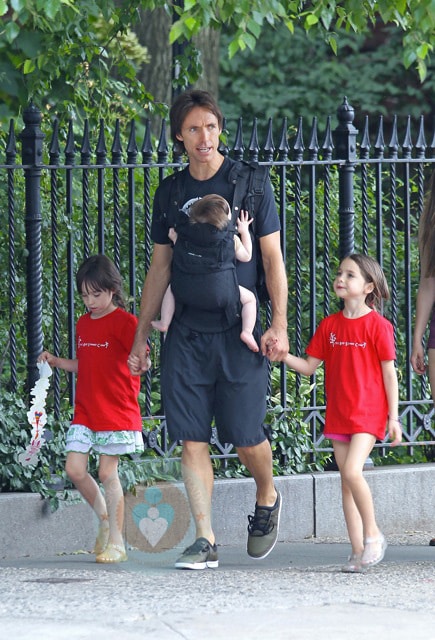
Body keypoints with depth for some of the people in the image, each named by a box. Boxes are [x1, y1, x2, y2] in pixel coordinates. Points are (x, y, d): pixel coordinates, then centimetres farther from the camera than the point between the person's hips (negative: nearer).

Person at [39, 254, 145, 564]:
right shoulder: (83, 323, 14)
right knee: (74, 468, -3)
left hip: (116, 411, -6)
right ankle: (104, 517, 20)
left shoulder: (124, 321, -7)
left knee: (107, 473, -4)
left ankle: (116, 541, 5)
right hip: (85, 411, 6)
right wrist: (57, 362, 10)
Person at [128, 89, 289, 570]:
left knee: (246, 436, -4)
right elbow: (160, 268, 15)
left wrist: (278, 325, -7)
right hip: (186, 332, 3)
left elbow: (272, 258, 1)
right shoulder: (170, 192, 10)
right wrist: (140, 337, 13)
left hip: (239, 331, -3)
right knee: (191, 439, -4)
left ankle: (267, 499, 27)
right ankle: (205, 540, -2)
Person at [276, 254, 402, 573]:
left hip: (368, 412, -6)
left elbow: (389, 373, -4)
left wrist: (394, 417, -5)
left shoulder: (377, 324, -6)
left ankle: (373, 534, -3)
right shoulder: (329, 325, 9)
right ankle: (359, 551, 7)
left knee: (352, 471, -21)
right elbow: (309, 366, 12)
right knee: (346, 480, 4)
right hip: (338, 414, 6)